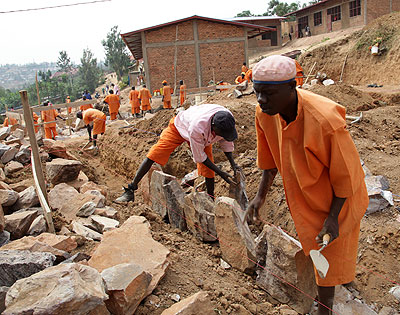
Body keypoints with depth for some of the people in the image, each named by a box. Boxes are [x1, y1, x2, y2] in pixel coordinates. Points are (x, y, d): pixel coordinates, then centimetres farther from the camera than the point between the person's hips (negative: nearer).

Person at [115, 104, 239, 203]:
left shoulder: (228, 118, -31)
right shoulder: (197, 127, -48)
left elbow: (226, 141, -8)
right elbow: (199, 156, -31)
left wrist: (233, 164, -14)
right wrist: (221, 173, -28)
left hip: (204, 137, 5)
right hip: (179, 127, -5)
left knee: (208, 169, -4)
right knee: (153, 155, -13)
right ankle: (130, 191, -1)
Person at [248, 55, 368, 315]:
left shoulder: (324, 120, -38)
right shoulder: (265, 113, -19)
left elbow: (345, 172, -24)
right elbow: (270, 158, -1)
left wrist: (333, 217, -19)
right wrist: (261, 195, -2)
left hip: (336, 197, -6)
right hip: (302, 192, 6)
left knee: (329, 259, 10)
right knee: (315, 246, 27)